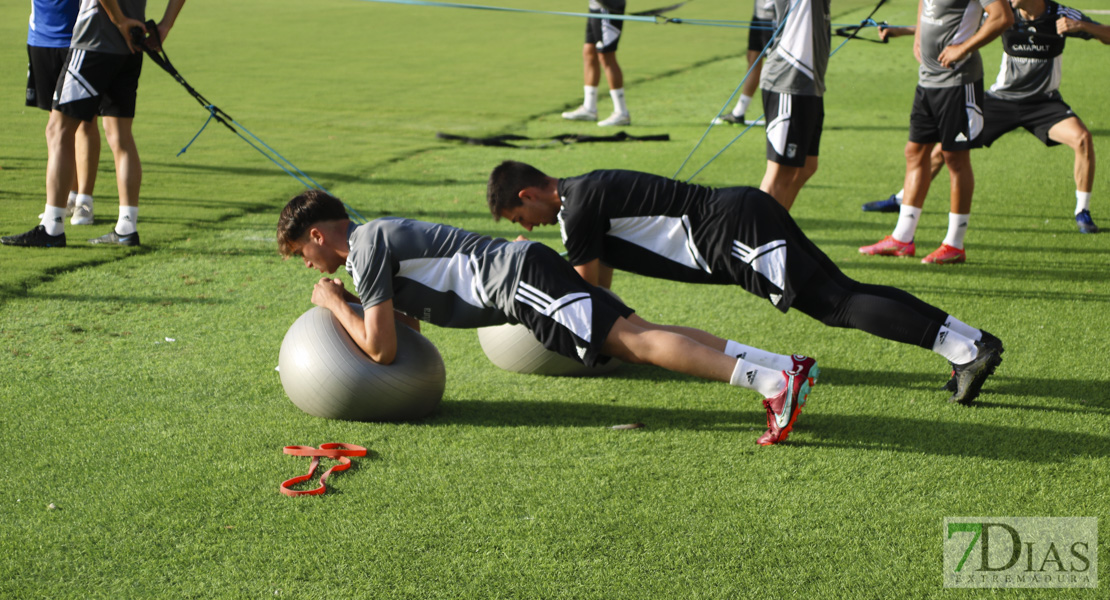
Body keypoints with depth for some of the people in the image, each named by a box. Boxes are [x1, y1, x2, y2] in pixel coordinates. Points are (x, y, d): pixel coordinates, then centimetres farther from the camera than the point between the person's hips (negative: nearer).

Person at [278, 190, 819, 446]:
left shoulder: (365, 250, -4)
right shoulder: (377, 234, 26)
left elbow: (381, 349, -7)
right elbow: (409, 316, 39)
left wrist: (335, 305, 7)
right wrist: (355, 304, 24)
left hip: (518, 280, -9)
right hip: (521, 275, 9)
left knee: (632, 339, -21)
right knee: (638, 337, 1)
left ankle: (772, 381, -35)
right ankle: (783, 367, -9)